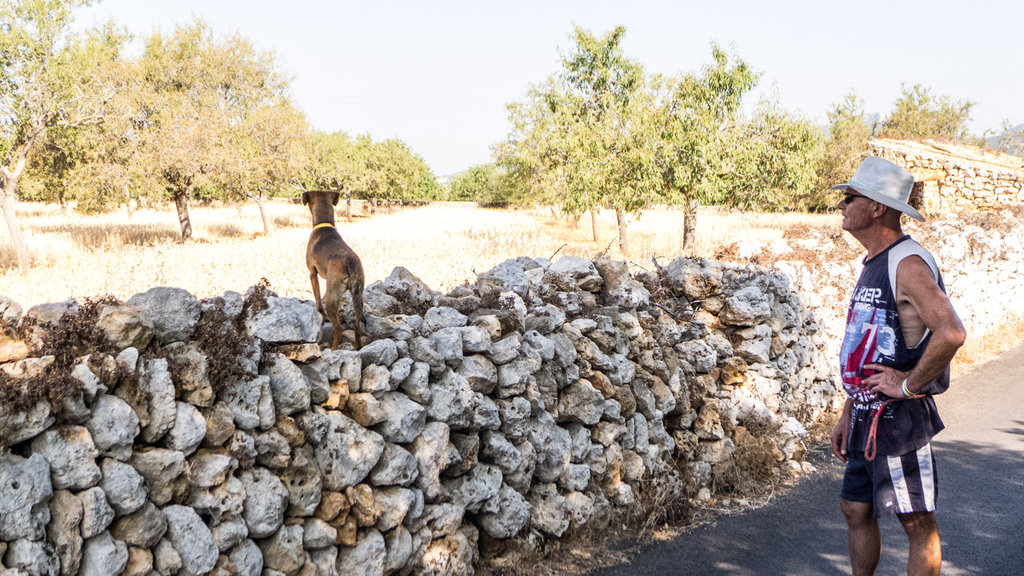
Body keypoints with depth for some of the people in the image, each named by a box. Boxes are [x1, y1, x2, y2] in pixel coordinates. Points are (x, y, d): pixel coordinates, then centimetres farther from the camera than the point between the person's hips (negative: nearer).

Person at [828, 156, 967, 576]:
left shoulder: (908, 264, -17)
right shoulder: (873, 265, 14)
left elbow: (951, 333, -31)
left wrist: (908, 384, -21)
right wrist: (848, 413, 19)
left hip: (899, 417, -10)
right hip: (868, 417, 10)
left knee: (917, 522, 2)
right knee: (856, 509, 16)